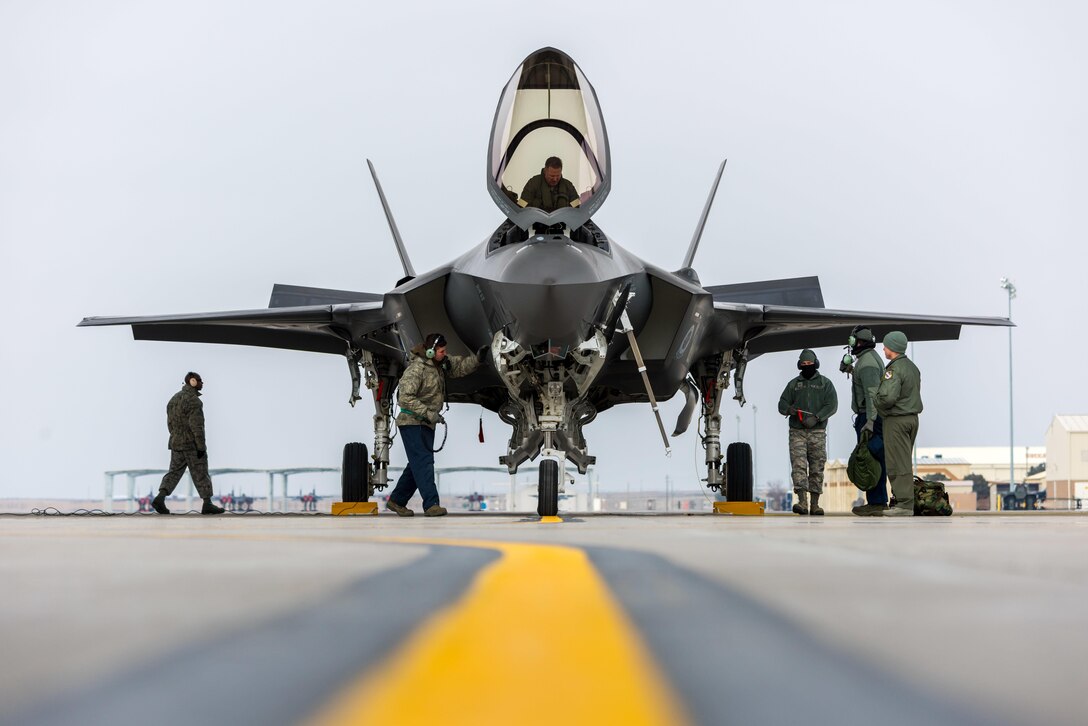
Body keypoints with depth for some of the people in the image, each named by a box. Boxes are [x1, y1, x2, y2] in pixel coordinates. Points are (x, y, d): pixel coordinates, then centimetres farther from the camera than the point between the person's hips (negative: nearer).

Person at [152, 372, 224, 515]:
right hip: (192, 444, -7)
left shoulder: (174, 399, 11)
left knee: (174, 471, 8)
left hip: (176, 443, 7)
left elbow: (170, 423, 16)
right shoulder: (193, 400, -16)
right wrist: (201, 447, -18)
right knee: (200, 474, 1)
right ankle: (207, 504, 7)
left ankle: (160, 498, -8)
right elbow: (196, 426, -20)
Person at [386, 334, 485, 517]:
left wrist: (477, 359, -5)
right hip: (412, 422, -9)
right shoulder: (416, 369, -21)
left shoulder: (441, 363, 5)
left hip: (427, 423, 9)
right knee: (423, 461, -15)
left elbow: (460, 366, 14)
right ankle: (431, 505, -19)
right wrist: (428, 412, -27)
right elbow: (405, 398, -25)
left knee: (418, 464, 12)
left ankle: (396, 501, 22)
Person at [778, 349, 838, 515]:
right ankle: (802, 502, -22)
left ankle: (815, 504, 6)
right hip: (797, 432, 1)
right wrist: (789, 409, -11)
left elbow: (832, 405, -1)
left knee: (817, 469, 1)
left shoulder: (825, 383, 9)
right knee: (799, 466, -13)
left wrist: (816, 418, -16)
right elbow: (782, 404, 14)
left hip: (818, 432, -1)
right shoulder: (793, 384, 16)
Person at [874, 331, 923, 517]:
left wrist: (875, 399, -6)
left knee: (898, 463, -6)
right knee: (905, 462, 14)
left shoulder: (894, 369, -17)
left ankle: (905, 505, -6)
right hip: (912, 418, 9)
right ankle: (905, 501, 16)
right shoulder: (913, 367, 14)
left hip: (897, 420, -9)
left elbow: (888, 397, -28)